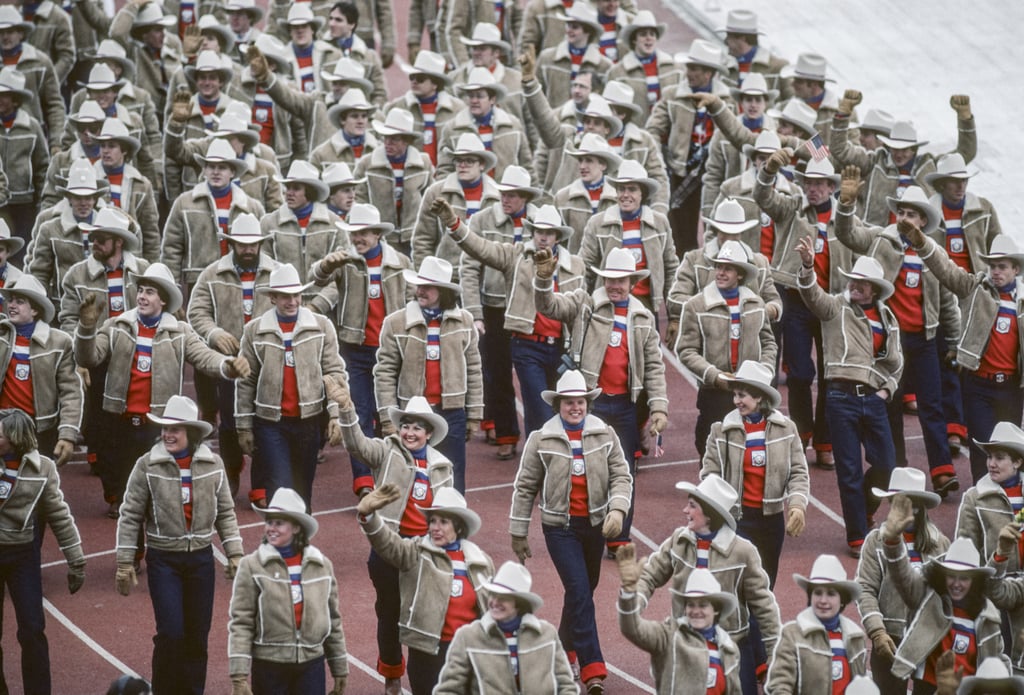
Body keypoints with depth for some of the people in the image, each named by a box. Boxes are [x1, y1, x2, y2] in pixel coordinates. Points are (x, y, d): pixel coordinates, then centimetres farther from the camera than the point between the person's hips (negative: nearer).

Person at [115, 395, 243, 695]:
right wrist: (125, 563, -6)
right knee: (171, 633, -10)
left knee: (197, 636, 8)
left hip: (201, 558, 3)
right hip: (163, 560, -3)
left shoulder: (213, 464, -1)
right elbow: (130, 516, -4)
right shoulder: (147, 465, -8)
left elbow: (226, 513, 7)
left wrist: (235, 554, 2)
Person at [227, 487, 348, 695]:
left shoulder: (322, 566, 3)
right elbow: (240, 623, -9)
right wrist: (239, 677, -16)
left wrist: (340, 670, 12)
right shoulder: (252, 566, -7)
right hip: (269, 665, -2)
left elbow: (333, 621, 10)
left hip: (312, 665, 2)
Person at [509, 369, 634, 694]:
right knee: (580, 592, -14)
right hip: (560, 527, -3)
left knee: (583, 590, 17)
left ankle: (565, 649, 41)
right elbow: (525, 487, 1)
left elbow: (621, 476, -4)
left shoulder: (605, 435, -1)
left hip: (595, 524, 3)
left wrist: (618, 509, -23)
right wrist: (518, 532, 3)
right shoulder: (541, 439, -6)